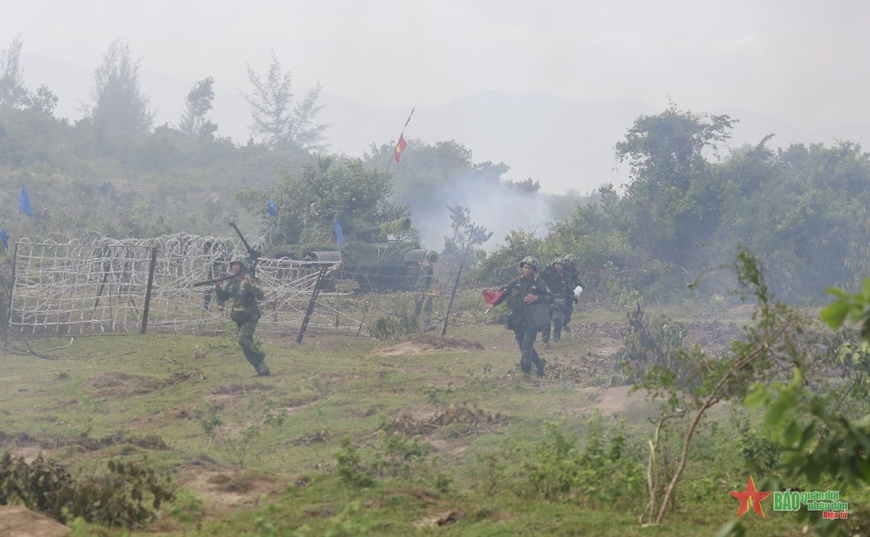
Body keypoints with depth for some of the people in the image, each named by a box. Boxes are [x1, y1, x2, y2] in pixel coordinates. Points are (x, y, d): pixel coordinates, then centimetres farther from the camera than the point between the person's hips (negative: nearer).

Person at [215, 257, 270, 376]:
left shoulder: (249, 281, -12)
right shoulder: (232, 282, 8)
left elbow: (260, 296, -22)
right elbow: (222, 297, 14)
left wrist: (251, 284, -33)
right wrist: (217, 287, -3)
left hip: (250, 317, -7)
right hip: (239, 318, 7)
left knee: (243, 340, -24)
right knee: (247, 348, 6)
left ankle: (259, 356, -2)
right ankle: (263, 370, 11)